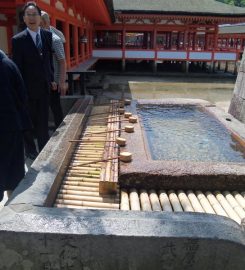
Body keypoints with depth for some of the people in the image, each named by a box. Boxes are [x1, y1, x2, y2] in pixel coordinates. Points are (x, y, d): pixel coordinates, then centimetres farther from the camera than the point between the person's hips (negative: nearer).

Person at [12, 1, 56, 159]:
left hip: (44, 86, 4)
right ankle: (30, 149, 27)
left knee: (43, 120, 13)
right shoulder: (18, 40, -10)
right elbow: (17, 67, -10)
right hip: (28, 87, -3)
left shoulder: (48, 35, 3)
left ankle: (45, 148, 27)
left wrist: (51, 78, 8)